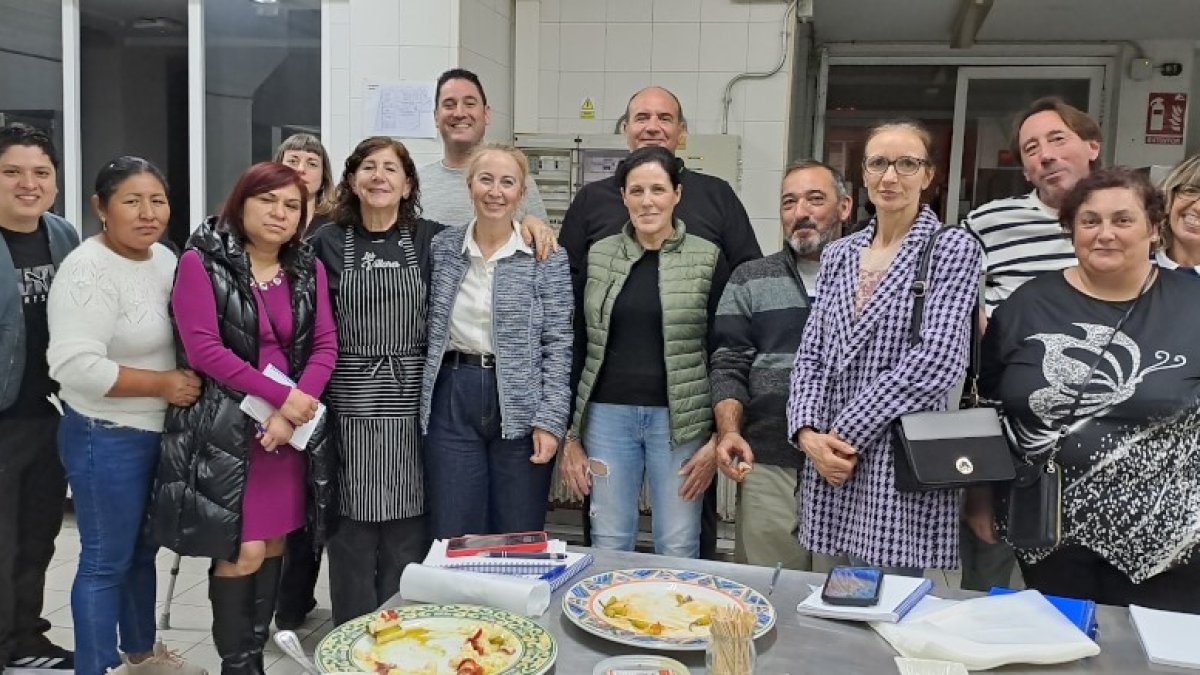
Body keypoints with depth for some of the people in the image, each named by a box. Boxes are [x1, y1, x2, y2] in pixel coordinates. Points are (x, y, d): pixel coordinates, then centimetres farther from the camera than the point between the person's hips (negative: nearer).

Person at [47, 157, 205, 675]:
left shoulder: (164, 257, 6)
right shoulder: (88, 270, -20)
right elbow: (74, 365, -28)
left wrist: (188, 379, 4)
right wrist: (162, 384, -22)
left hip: (158, 432, 8)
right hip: (108, 440, -8)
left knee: (143, 550, 22)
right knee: (106, 562, 4)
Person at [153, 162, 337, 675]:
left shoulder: (309, 268, 9)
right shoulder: (202, 262, -5)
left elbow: (325, 345, 3)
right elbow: (203, 348, -13)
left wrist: (292, 410, -12)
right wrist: (280, 395, -16)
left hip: (293, 424, 5)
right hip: (226, 428, -4)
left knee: (274, 545, 9)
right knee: (242, 551, -5)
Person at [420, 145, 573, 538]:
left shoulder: (547, 256, -3)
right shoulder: (442, 247, 7)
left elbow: (558, 344, -5)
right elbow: (426, 329, 12)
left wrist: (550, 421, -11)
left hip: (521, 405, -2)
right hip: (452, 402, 2)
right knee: (452, 541, 7)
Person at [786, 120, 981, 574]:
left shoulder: (953, 248, -3)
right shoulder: (838, 253, 12)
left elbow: (937, 360, -14)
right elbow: (811, 353, 11)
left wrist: (846, 433, -14)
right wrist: (808, 432, -7)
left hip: (904, 456, -4)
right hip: (831, 455, 5)